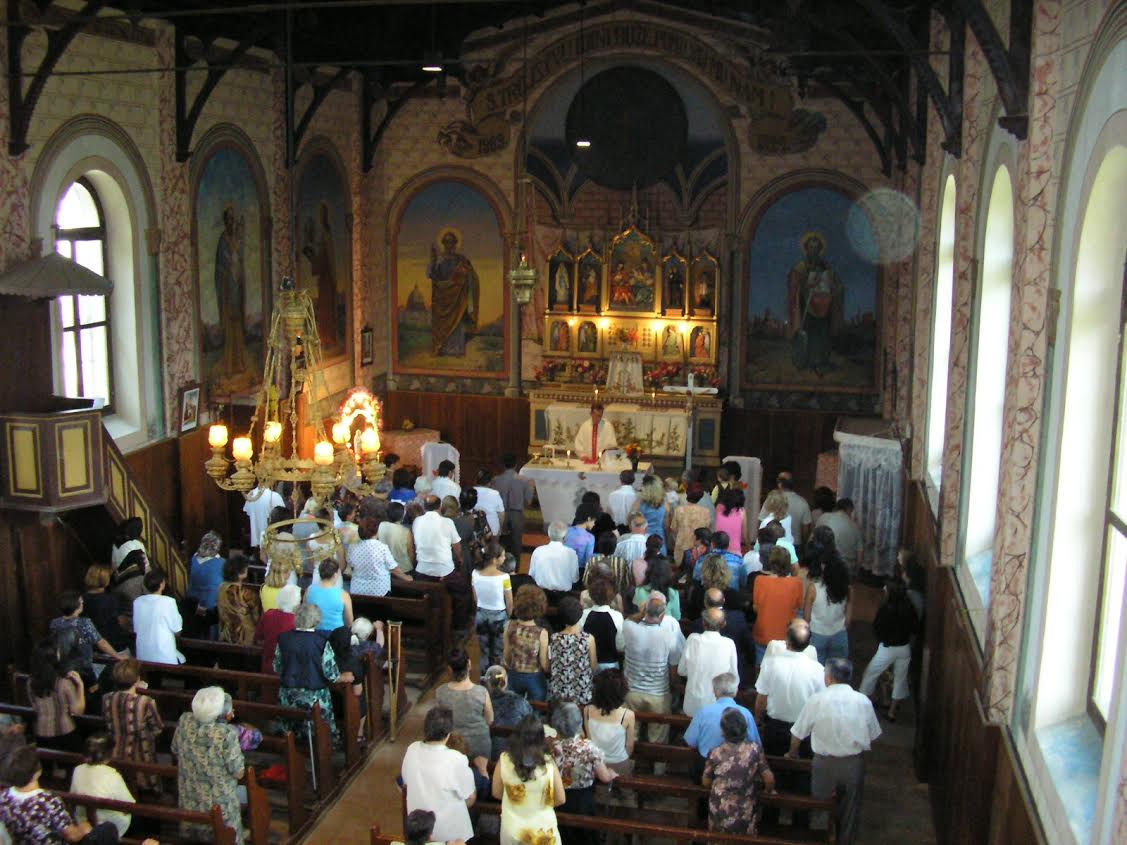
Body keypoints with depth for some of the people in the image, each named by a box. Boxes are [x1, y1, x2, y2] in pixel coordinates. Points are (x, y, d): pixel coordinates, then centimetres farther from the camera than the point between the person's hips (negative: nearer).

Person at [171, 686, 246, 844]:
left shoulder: (184, 722, -16)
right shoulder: (227, 734, -30)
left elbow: (175, 751, 3)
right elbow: (239, 774, -18)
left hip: (189, 803, 5)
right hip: (219, 806, -5)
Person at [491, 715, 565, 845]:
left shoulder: (504, 760, -14)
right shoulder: (548, 764, -18)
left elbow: (496, 793, -1)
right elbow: (560, 799, -9)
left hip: (512, 829, 1)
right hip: (542, 829, -1)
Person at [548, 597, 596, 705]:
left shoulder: (554, 639, -9)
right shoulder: (588, 639, -14)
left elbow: (548, 668, 2)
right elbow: (593, 668, -4)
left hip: (557, 694, 2)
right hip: (581, 695, -2)